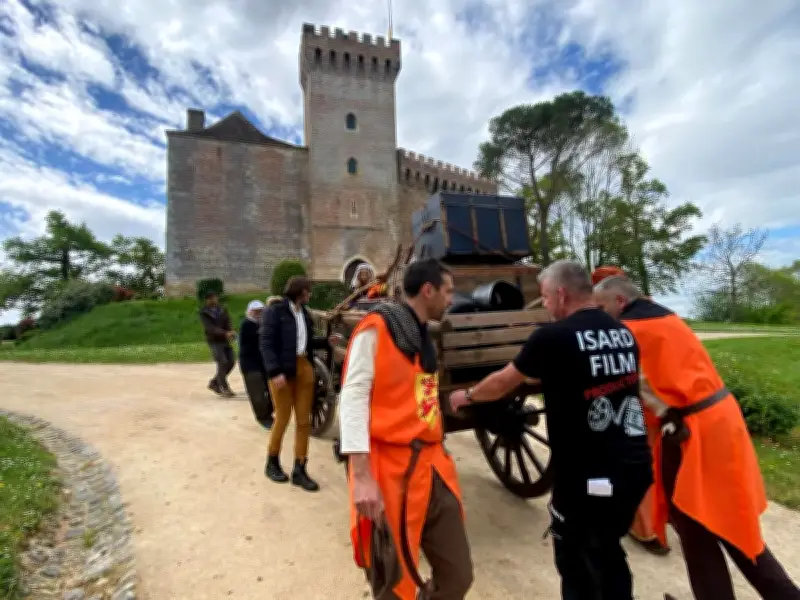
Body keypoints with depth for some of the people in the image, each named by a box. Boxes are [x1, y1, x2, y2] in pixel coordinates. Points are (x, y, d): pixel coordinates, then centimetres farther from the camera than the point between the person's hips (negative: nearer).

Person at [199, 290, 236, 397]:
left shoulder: (223, 310, 9)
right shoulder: (204, 313, -6)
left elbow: (228, 323, -2)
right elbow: (210, 328, -18)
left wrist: (231, 332, -25)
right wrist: (225, 333, -33)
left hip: (225, 340, 5)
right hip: (214, 341, -5)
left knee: (231, 362, 5)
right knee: (222, 363, -12)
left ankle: (214, 382, 23)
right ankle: (224, 388, 0)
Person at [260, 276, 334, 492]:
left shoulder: (304, 312, 13)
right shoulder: (274, 310, -8)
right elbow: (266, 343, -14)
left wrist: (327, 341, 6)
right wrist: (275, 372, -22)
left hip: (305, 368, 6)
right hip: (282, 371, -6)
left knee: (304, 420, 7)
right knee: (283, 418, 5)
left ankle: (299, 470, 18)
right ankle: (272, 463, 28)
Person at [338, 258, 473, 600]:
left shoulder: (424, 338, 15)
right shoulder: (378, 328, -10)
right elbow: (353, 398, -16)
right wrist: (361, 477, -21)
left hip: (432, 468, 8)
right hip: (390, 471, -7)